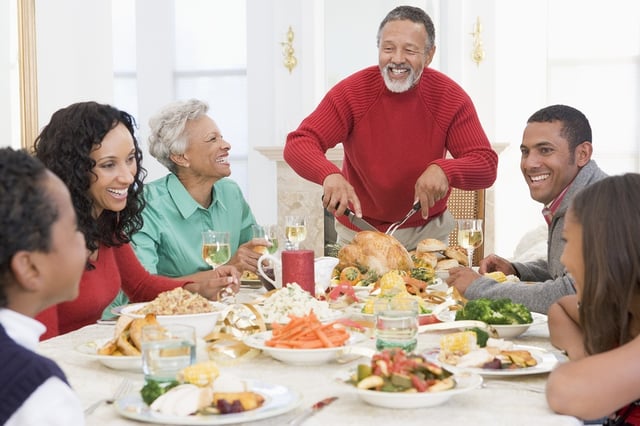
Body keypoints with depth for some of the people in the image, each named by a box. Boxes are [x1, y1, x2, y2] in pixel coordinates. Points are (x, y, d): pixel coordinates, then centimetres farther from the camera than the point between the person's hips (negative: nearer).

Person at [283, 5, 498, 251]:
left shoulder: (451, 98, -13)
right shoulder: (352, 92, -15)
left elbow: (486, 166, -15)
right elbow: (298, 144, -21)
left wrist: (444, 170, -36)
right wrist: (329, 174, -42)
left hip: (427, 230, 1)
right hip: (358, 232, -1)